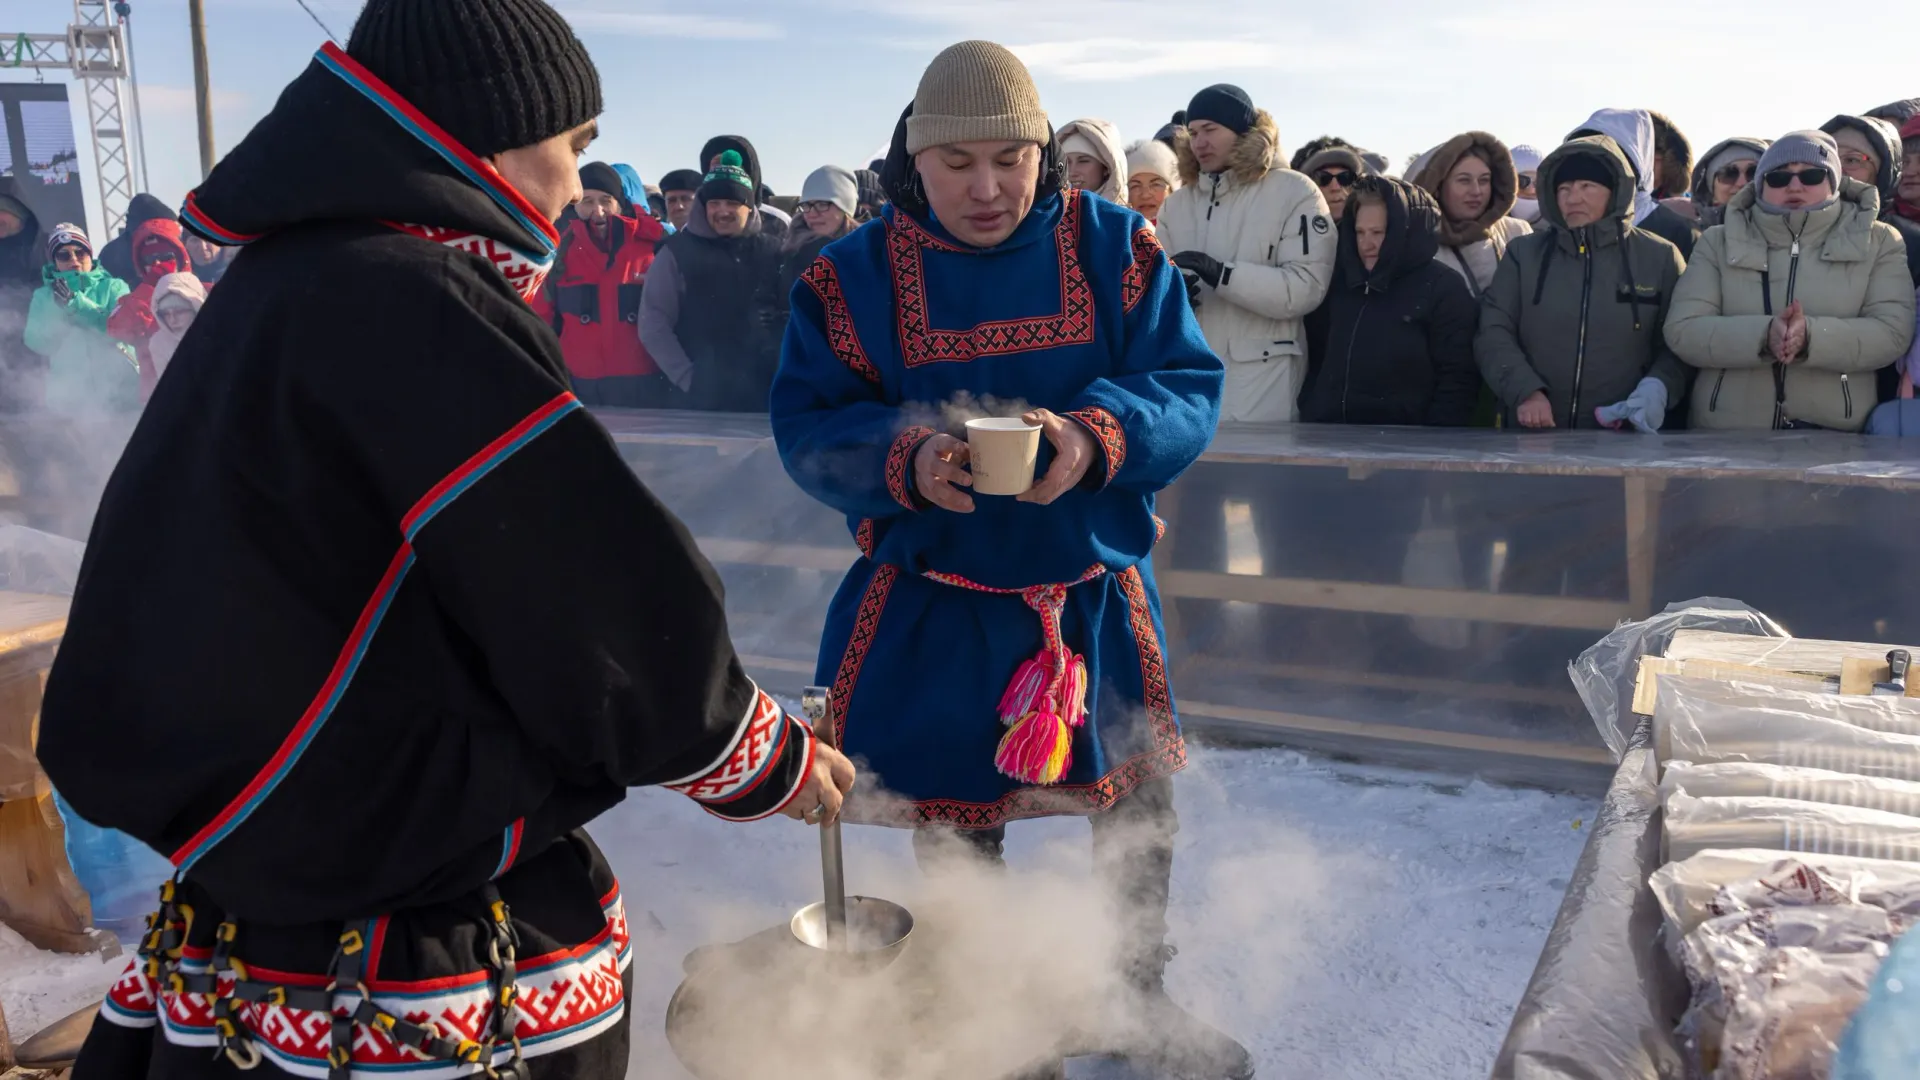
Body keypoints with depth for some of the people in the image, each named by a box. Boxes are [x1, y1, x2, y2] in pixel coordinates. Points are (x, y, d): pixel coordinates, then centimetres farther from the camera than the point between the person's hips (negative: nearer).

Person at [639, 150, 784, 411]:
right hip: (698, 398, -1)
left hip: (764, 396, 2)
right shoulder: (677, 252, 3)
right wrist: (687, 377, -8)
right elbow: (653, 324, 0)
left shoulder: (772, 249, 8)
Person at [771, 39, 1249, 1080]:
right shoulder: (854, 274, -6)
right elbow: (808, 428, -8)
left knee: (1139, 811, 15)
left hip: (1095, 595, 1)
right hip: (930, 612, -1)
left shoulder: (1114, 246, -5)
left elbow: (1187, 387, -9)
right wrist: (905, 463, -28)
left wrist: (1094, 437, -29)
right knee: (953, 833, 12)